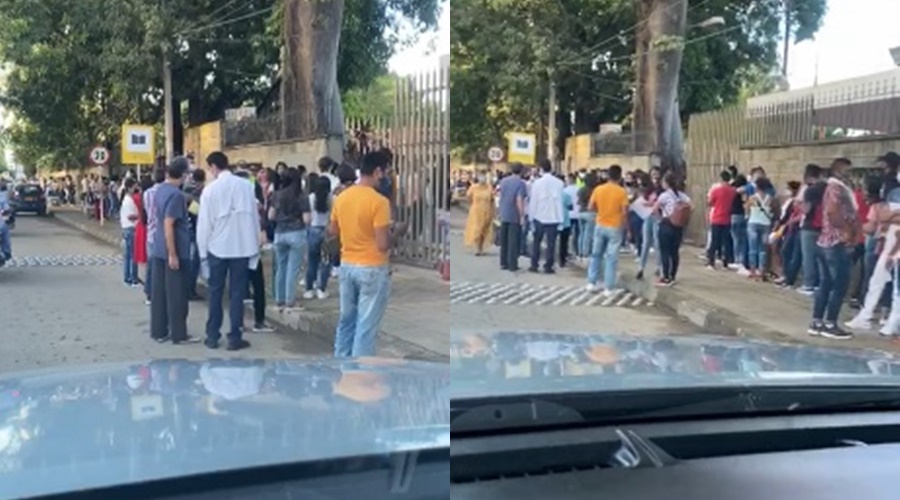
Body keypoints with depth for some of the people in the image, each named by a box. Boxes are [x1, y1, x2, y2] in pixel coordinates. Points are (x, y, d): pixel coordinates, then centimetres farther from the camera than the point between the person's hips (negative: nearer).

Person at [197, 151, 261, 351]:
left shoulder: (210, 189, -6)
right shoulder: (246, 185, -2)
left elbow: (204, 222, -4)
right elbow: (254, 216, 1)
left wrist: (202, 250, 5)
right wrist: (255, 246, 9)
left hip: (217, 247, -1)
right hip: (242, 246, 1)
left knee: (215, 293, 11)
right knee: (237, 293, 5)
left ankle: (212, 336, 15)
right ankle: (234, 338, 5)